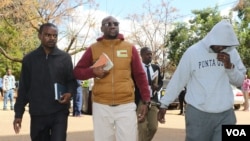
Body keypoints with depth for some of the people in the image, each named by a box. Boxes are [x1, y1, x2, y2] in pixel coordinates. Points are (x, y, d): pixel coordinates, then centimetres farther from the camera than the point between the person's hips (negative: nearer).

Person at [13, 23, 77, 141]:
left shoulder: (65, 58, 4)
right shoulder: (29, 59, 5)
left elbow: (72, 80, 8)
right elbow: (23, 88, 8)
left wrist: (70, 93, -15)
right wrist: (18, 113, 4)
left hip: (59, 113, -1)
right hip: (37, 114, 2)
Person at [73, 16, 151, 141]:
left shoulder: (130, 48, 5)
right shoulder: (93, 48, 4)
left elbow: (140, 75, 6)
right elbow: (77, 71, 8)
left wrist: (146, 101, 1)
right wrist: (93, 71, -12)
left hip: (126, 105, 0)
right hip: (101, 106, 1)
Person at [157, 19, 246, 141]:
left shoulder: (232, 53, 4)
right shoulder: (193, 52, -7)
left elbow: (240, 81, 8)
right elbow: (178, 80, -1)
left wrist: (230, 66, -11)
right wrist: (164, 104, 0)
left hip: (225, 115, 3)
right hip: (198, 114, -3)